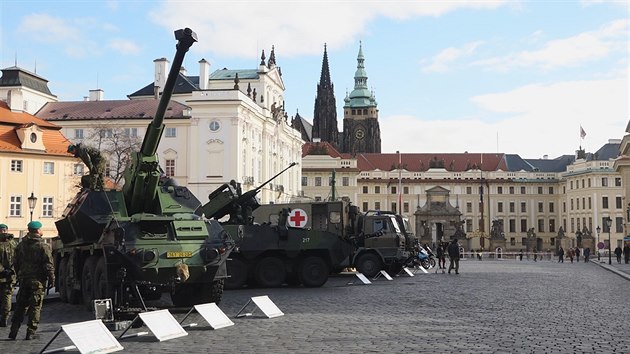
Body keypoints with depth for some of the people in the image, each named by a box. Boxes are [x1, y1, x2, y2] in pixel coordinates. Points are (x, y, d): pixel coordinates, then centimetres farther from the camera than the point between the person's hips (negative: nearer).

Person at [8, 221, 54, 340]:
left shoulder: (21, 245, 10)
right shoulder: (43, 246, -10)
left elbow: (16, 263, 15)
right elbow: (48, 265, -11)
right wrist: (51, 278, -3)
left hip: (23, 280, 5)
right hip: (37, 280, -5)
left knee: (20, 306, 13)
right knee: (35, 307, 0)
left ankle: (13, 331, 12)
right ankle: (30, 332, -1)